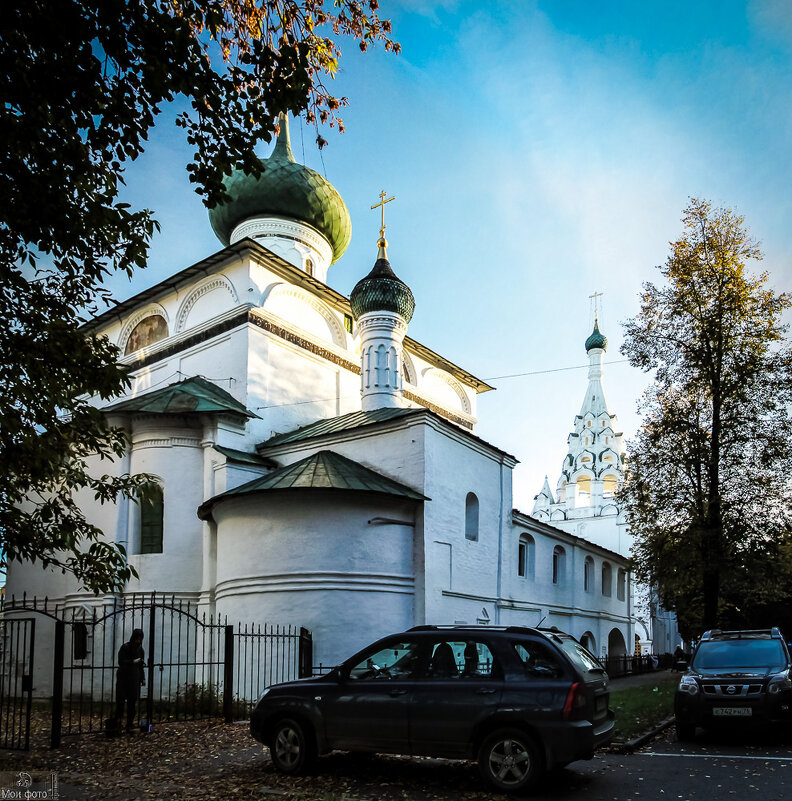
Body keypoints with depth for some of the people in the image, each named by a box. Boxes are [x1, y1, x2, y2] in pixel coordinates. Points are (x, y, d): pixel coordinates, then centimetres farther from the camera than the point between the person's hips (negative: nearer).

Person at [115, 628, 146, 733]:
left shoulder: (140, 649, 9)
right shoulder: (125, 647, -5)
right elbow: (121, 662, -13)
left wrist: (143, 678, 14)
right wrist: (133, 661, -24)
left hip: (135, 678, 4)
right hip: (123, 677, -4)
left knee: (132, 701, 0)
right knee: (120, 700, -9)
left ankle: (130, 724, 4)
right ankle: (118, 721, 3)